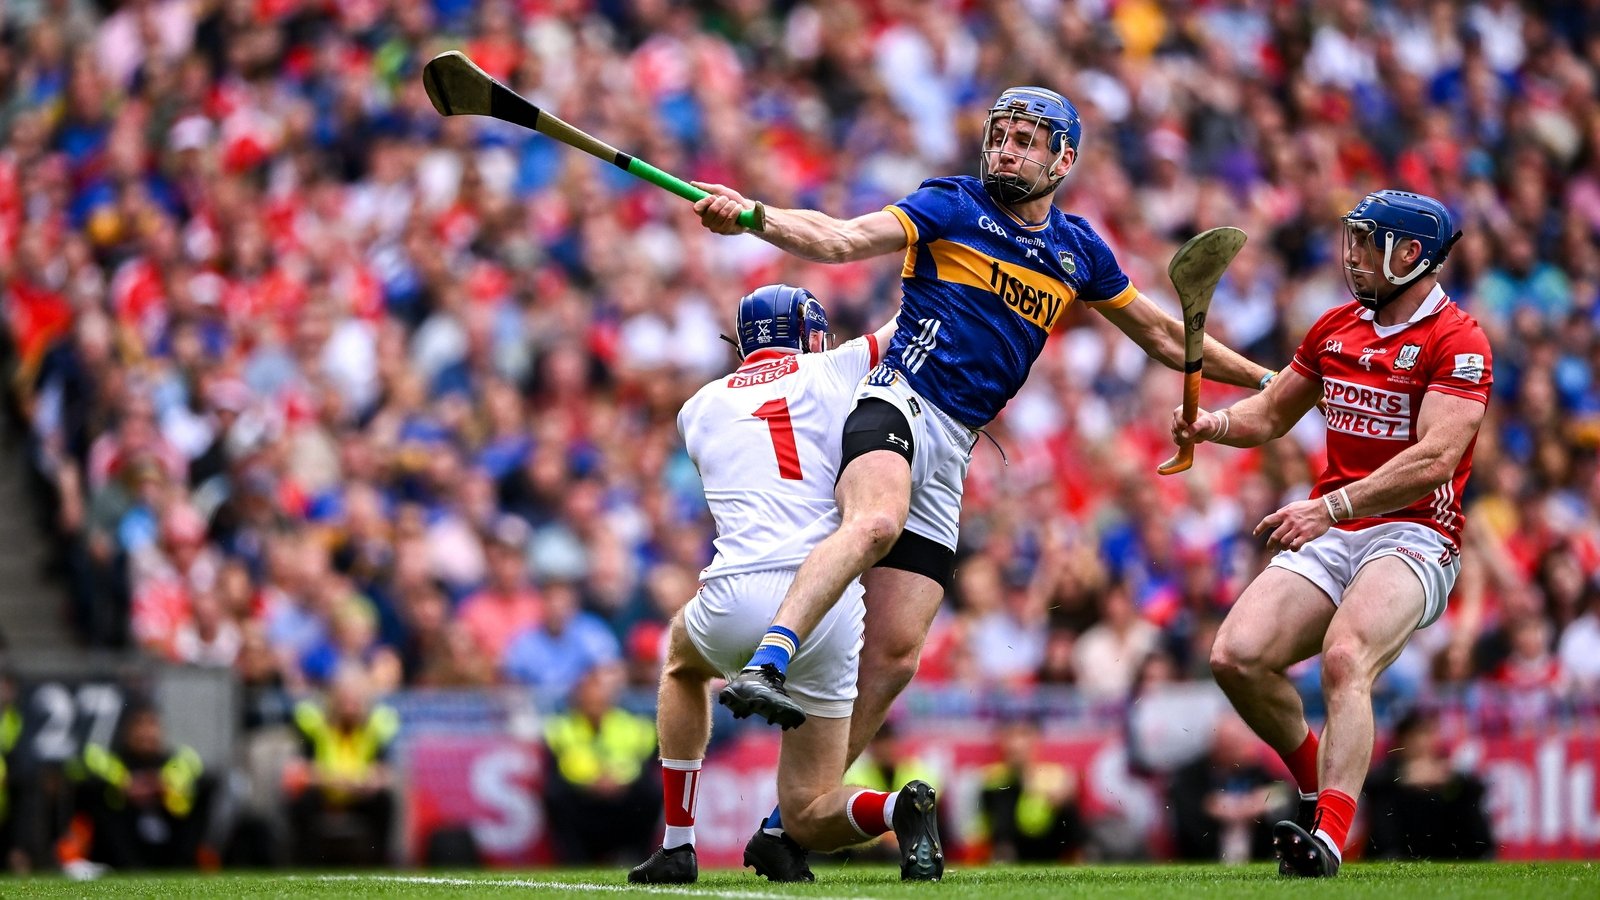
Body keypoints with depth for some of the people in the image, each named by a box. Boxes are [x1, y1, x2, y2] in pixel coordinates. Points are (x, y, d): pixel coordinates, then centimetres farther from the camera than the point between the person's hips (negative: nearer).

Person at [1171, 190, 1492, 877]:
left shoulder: (1457, 342, -7)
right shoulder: (1336, 328, 16)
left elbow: (1434, 460, -19)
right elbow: (1270, 414, 27)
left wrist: (1331, 507, -28)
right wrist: (1213, 424, 4)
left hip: (1412, 535, -7)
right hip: (1329, 539, 7)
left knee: (1344, 660, -34)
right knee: (1236, 657, -15)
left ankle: (1329, 838, -45)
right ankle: (1317, 785, 9)